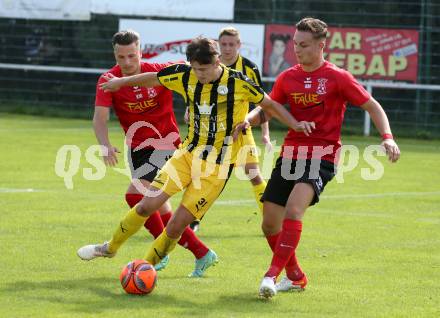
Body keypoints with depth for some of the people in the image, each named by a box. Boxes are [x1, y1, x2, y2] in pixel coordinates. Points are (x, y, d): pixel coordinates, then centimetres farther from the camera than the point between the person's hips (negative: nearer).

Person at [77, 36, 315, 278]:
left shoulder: (238, 83, -14)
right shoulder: (186, 76, -3)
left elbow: (269, 104, 0)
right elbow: (153, 78, 14)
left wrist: (295, 124, -13)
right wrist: (121, 82, 27)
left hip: (218, 166, -3)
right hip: (187, 153, 3)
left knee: (178, 224, -7)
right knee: (147, 205, -5)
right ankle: (111, 247, 17)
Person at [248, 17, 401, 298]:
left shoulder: (338, 78, -5)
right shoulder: (287, 78, 8)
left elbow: (373, 106, 0)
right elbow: (266, 109, 17)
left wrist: (387, 137, -15)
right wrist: (245, 121, -5)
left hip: (323, 156, -5)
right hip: (291, 154, 5)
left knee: (294, 209, -29)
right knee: (270, 224, 3)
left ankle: (273, 274, -29)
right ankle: (296, 276, 25)